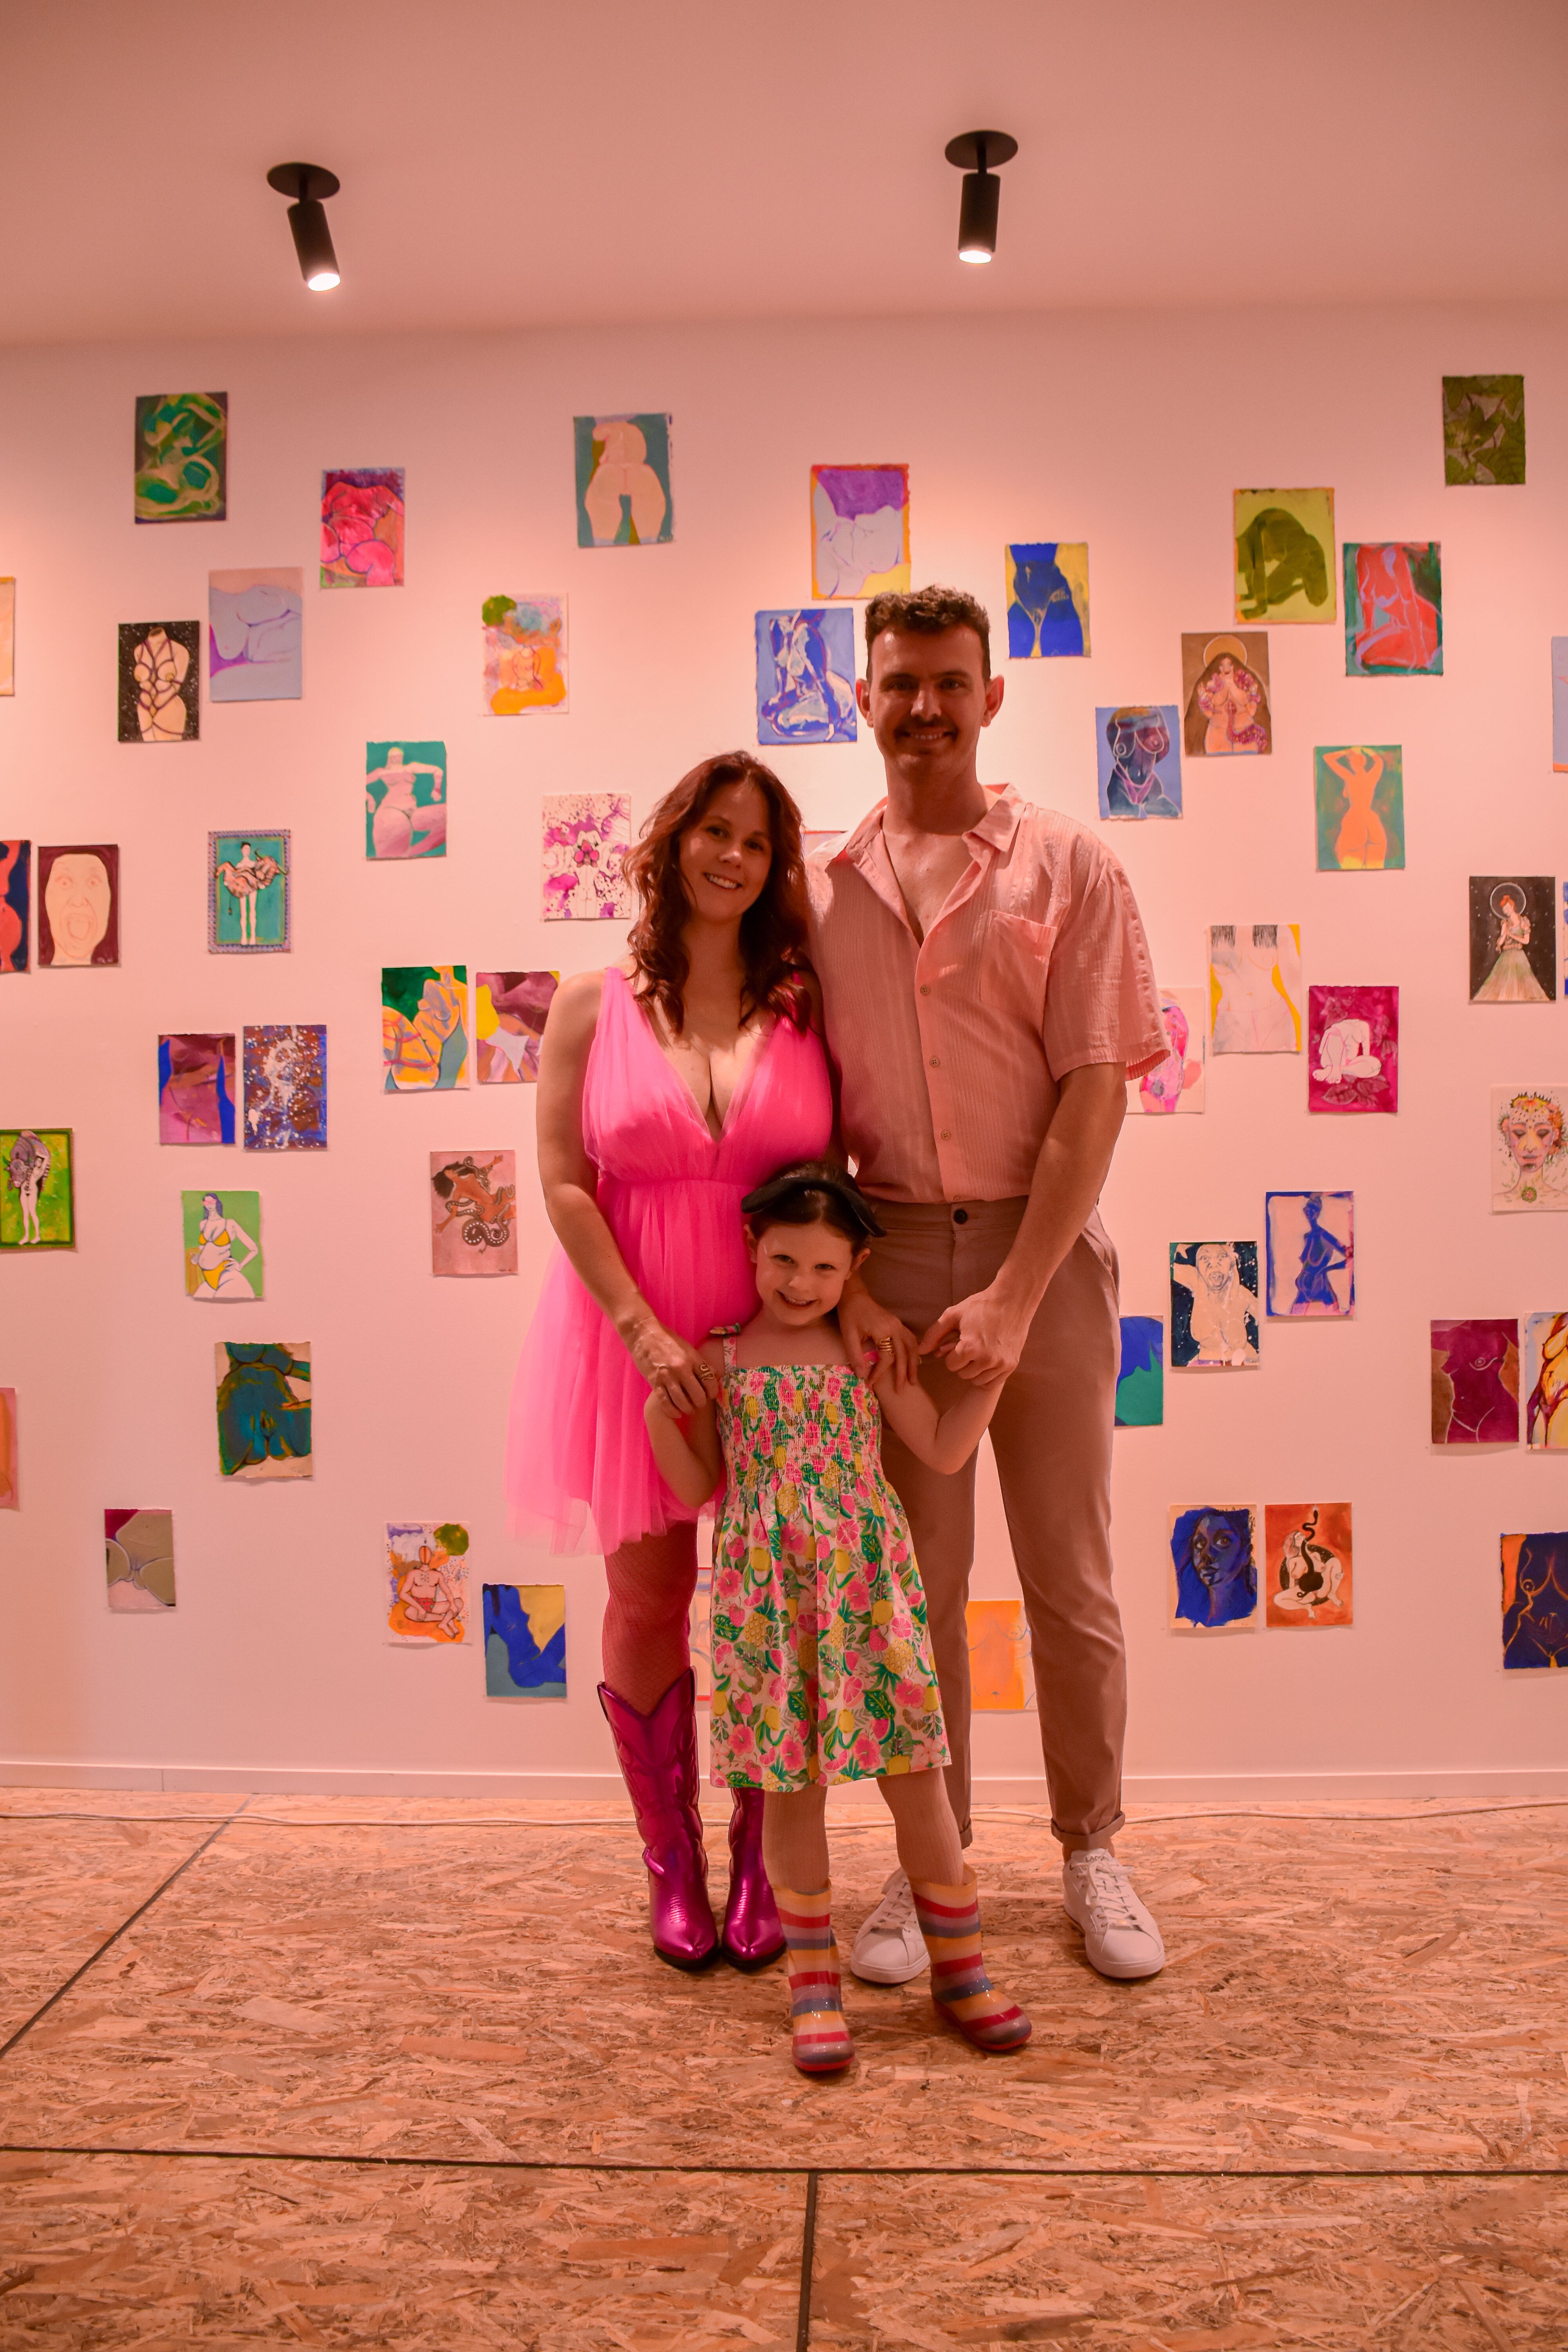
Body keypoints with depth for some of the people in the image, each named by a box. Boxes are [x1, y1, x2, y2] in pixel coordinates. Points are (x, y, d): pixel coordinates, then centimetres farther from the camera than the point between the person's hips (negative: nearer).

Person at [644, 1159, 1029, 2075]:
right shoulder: (718, 1359, 4)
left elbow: (943, 1450, 8)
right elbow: (697, 1488, 6)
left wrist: (991, 1374, -2)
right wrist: (660, 1410, -7)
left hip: (867, 1584, 1)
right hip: (768, 1593, 0)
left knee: (913, 1774, 5)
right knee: (790, 1785, 6)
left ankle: (960, 1967, 22)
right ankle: (815, 1981, 22)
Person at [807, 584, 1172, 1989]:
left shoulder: (1069, 868, 1)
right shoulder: (825, 890, 7)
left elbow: (1096, 1091, -7)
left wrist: (1013, 1297, -15)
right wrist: (839, 1284, -6)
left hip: (1042, 1252, -1)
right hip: (888, 1256, 2)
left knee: (1071, 1577, 8)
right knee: (913, 1582, 9)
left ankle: (1094, 1851, 27)